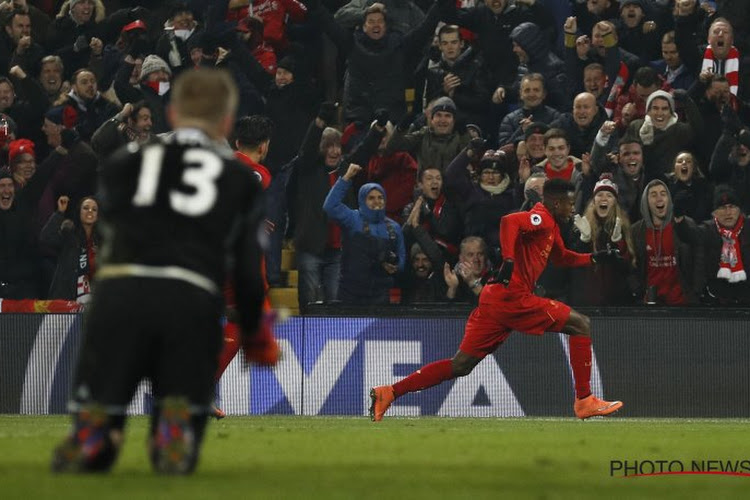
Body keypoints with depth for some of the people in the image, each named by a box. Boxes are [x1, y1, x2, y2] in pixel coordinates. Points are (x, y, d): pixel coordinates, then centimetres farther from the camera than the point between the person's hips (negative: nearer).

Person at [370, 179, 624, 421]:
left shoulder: (550, 226, 25)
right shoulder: (542, 218, -5)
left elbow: (562, 256, 42)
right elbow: (510, 222, -25)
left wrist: (594, 258, 30)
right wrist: (509, 260, -36)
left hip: (493, 300, 10)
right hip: (512, 298, -10)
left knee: (461, 365, 7)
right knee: (581, 325, -4)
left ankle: (389, 393, 3)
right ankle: (584, 401, -4)